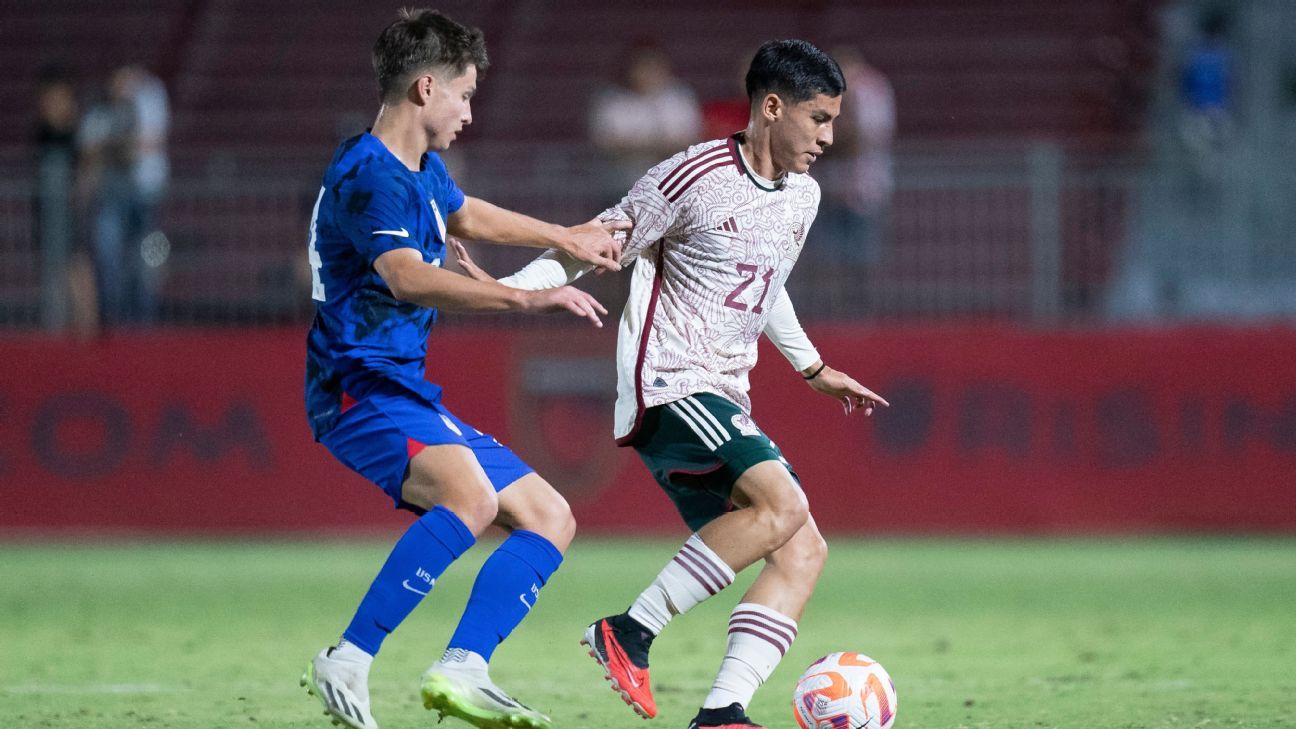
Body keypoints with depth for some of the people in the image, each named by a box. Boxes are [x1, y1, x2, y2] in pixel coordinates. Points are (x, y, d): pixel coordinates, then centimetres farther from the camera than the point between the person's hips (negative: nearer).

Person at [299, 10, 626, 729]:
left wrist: (566, 237, 49)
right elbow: (407, 279, -34)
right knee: (471, 495, -36)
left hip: (409, 391, 11)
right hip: (361, 390, -11)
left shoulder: (421, 171, 16)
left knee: (551, 519, 7)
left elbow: (465, 214, 39)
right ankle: (346, 664, -31)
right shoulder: (370, 177, -16)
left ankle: (460, 669, -10)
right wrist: (524, 298, -42)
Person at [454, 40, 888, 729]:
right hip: (667, 385, -9)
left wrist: (813, 368, 40)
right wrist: (507, 289, -17)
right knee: (782, 503, -27)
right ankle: (630, 632, -20)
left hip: (723, 405, 9)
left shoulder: (801, 197, 14)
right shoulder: (693, 179, -11)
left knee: (802, 552, -5)